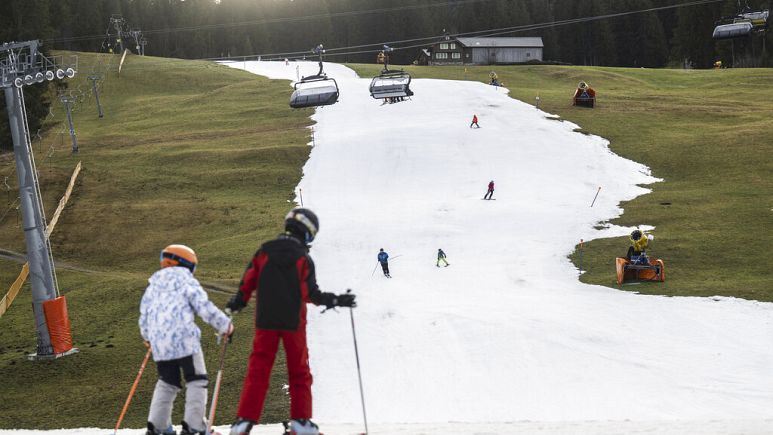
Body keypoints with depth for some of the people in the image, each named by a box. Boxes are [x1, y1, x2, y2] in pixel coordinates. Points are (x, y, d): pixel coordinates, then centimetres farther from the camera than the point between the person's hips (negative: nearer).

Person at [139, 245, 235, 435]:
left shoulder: (153, 284, 18)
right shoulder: (186, 280, 1)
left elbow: (144, 314, 21)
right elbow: (204, 307, -8)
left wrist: (147, 337, 38)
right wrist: (225, 325, 2)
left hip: (159, 343, 6)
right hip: (184, 339, -6)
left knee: (167, 383, 19)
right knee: (196, 381, 3)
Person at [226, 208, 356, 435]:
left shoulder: (264, 251, 0)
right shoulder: (303, 258, -8)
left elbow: (247, 283, 2)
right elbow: (311, 294, -10)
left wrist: (234, 305, 17)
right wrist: (336, 301, 2)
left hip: (265, 321, 2)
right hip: (293, 322, -2)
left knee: (258, 370, 4)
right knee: (299, 371, 12)